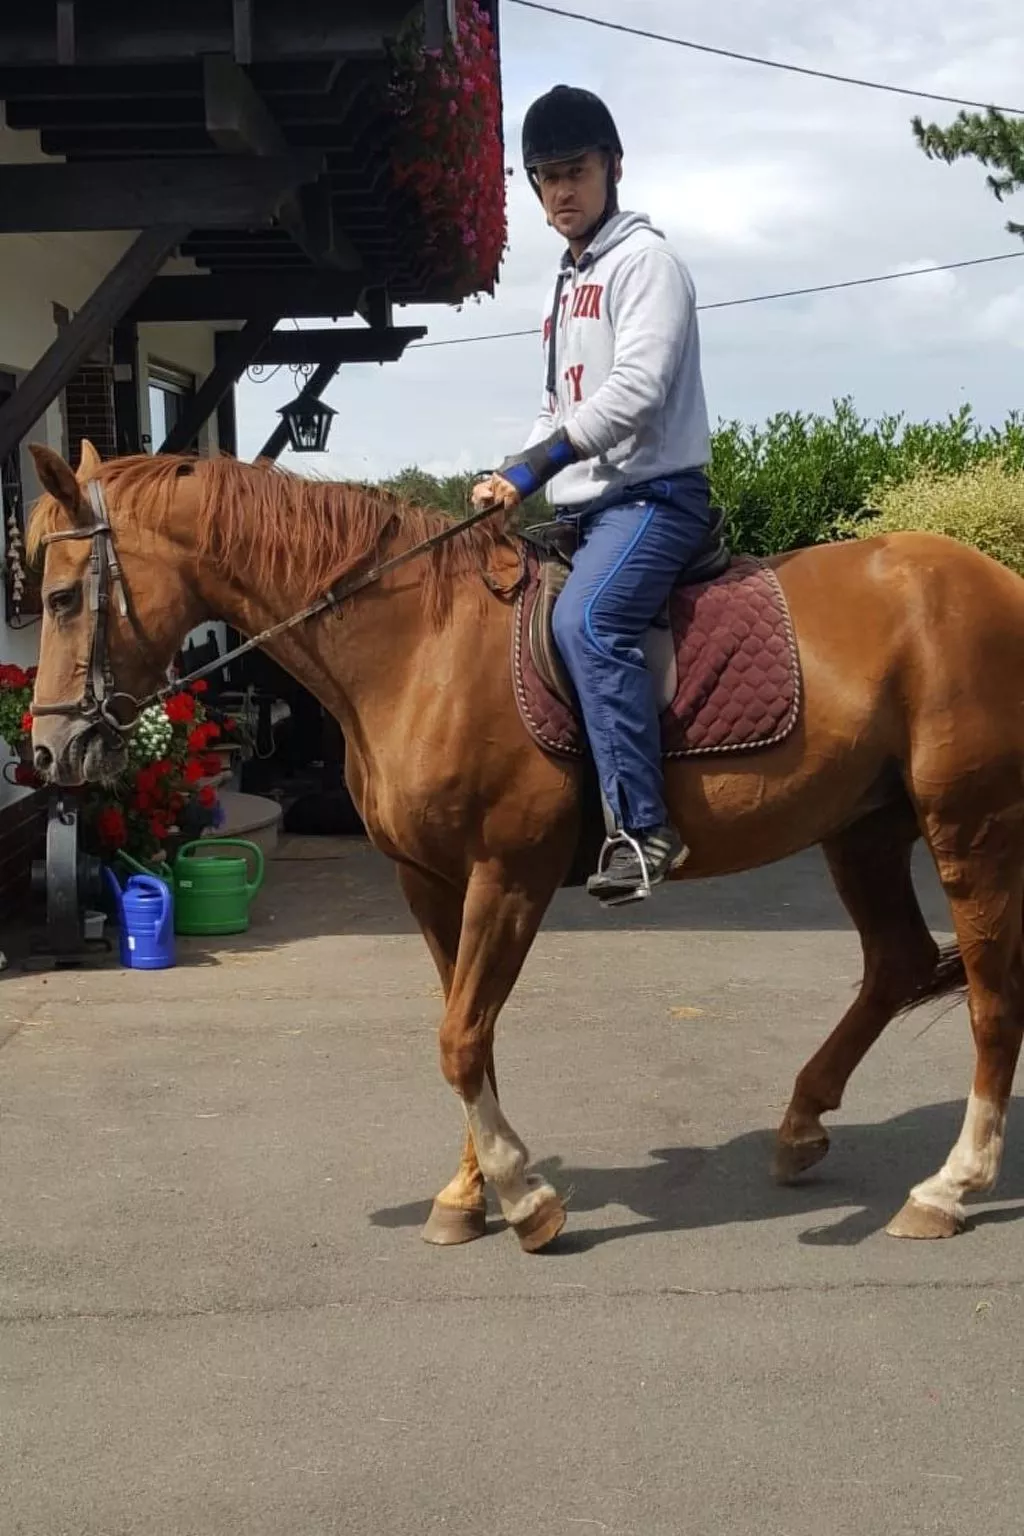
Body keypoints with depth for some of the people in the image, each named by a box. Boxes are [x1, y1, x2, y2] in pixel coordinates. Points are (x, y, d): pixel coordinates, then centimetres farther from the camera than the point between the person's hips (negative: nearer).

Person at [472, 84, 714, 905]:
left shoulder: (645, 260, -6)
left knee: (587, 622, -32)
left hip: (654, 492, -10)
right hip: (585, 504, 10)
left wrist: (532, 467, -23)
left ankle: (643, 827, -34)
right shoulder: (569, 284, 21)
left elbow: (635, 389, -20)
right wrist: (508, 485, 9)